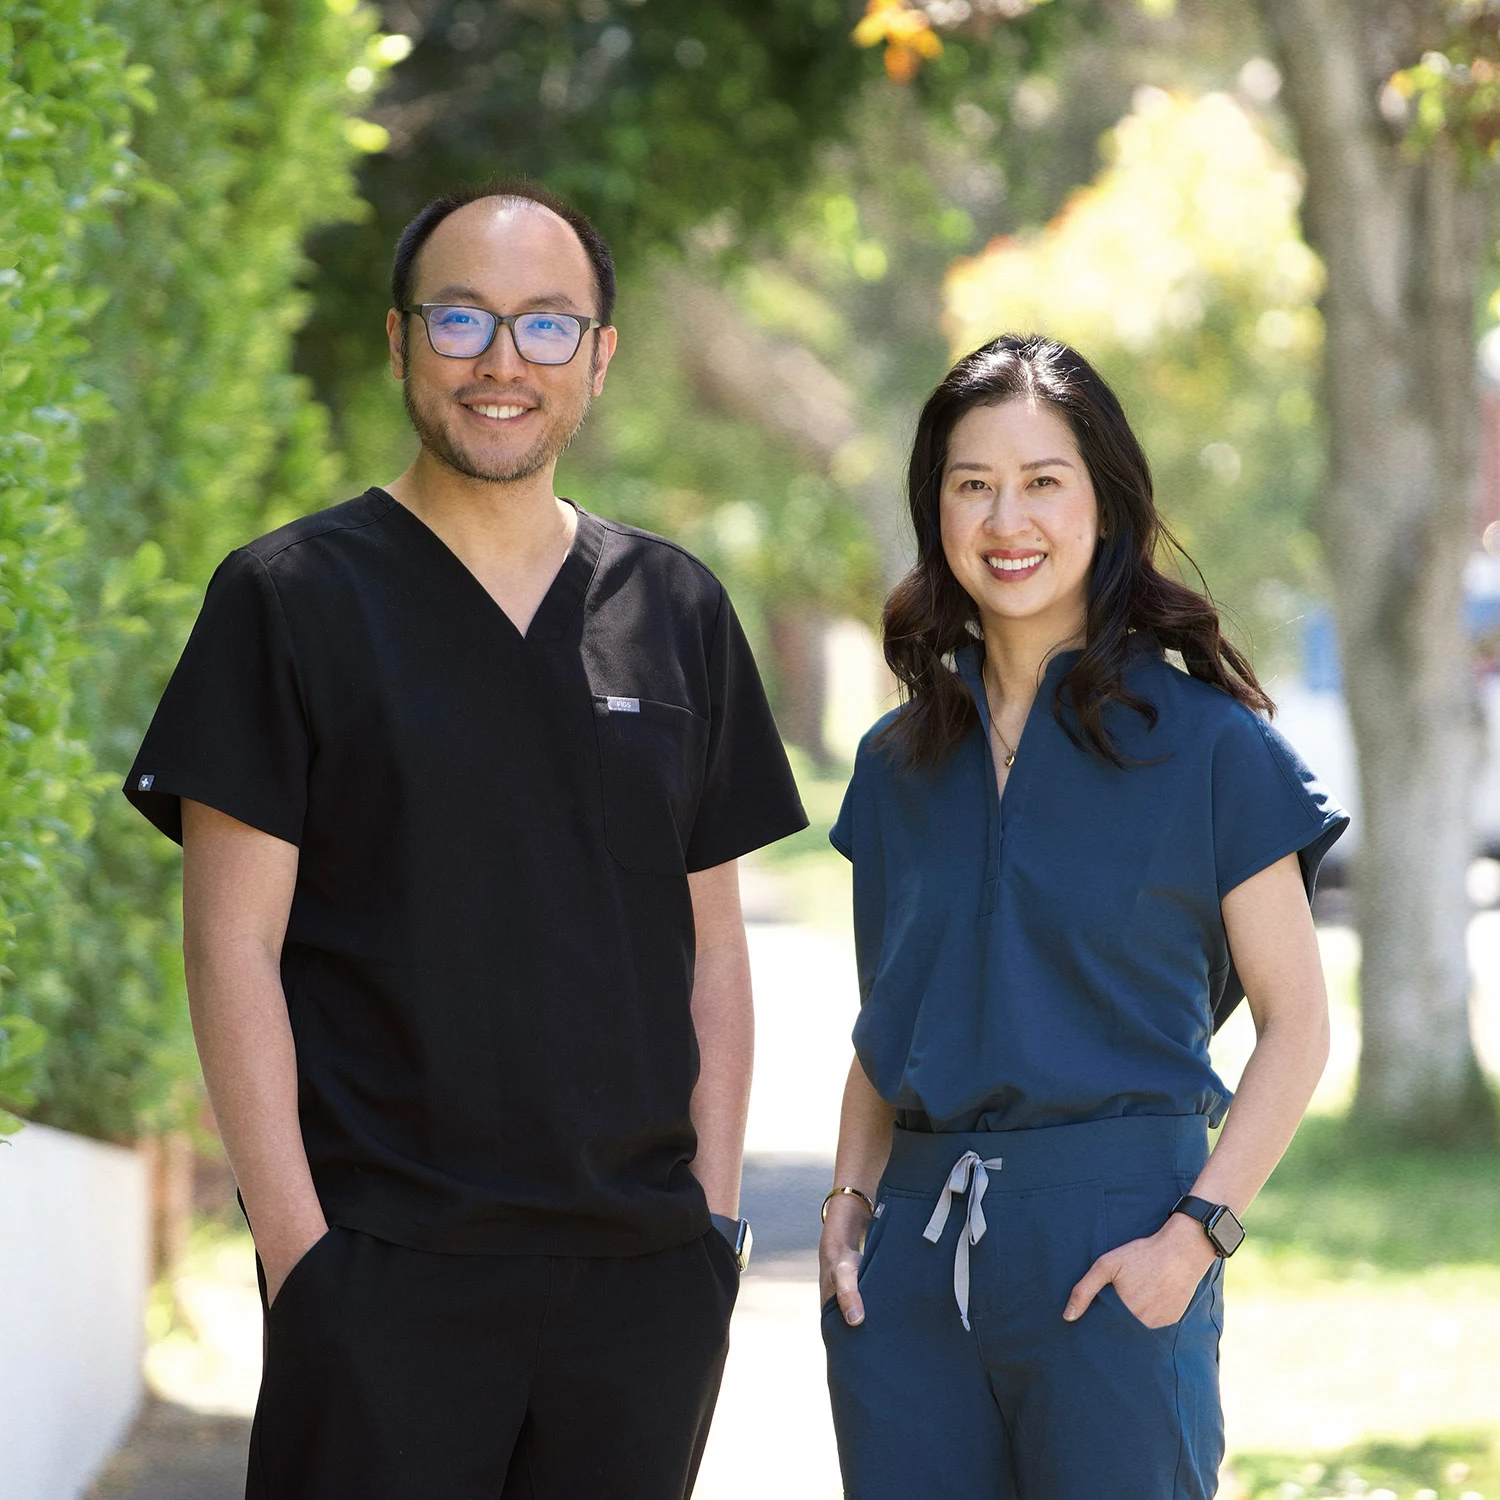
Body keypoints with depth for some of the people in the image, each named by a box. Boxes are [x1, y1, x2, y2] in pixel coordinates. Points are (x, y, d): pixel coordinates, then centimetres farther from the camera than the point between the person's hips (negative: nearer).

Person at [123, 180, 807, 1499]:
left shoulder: (678, 612, 12)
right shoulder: (292, 598, 1)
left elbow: (712, 944, 14)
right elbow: (234, 945, -4)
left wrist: (716, 1207, 5)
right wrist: (297, 1240, -10)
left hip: (642, 1265, 4)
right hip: (384, 1270, -3)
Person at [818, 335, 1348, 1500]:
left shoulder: (1204, 741, -2)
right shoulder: (901, 761, 11)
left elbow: (1296, 1021, -2)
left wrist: (1196, 1232, -12)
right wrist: (851, 1200, 4)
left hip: (1110, 1237, -4)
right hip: (913, 1246, 4)